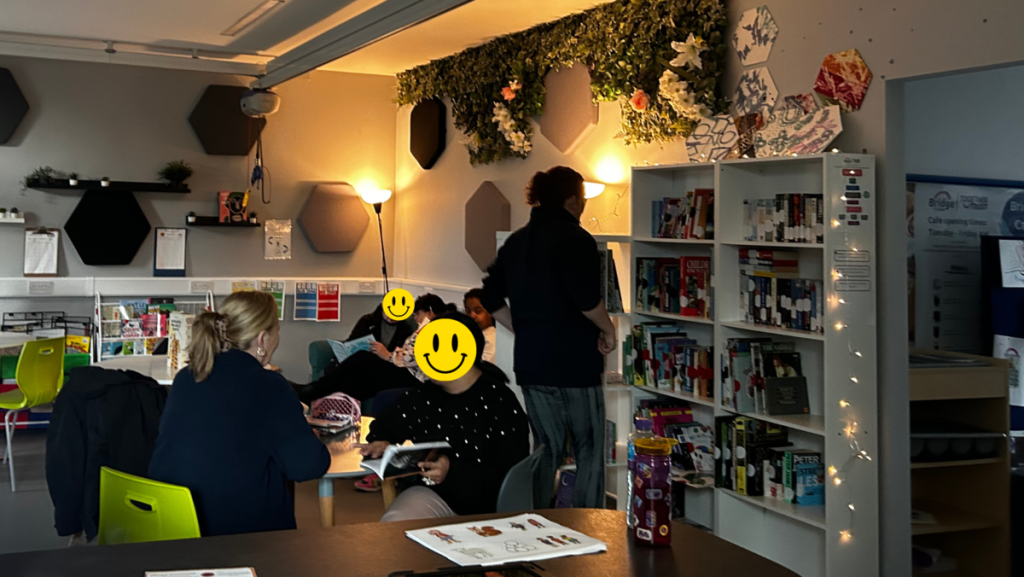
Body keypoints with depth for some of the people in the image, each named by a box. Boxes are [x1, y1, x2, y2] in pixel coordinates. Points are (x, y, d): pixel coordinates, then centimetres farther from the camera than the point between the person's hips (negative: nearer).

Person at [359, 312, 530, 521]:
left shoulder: (501, 403, -10)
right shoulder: (421, 396, 8)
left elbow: (510, 476, -15)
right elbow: (385, 427, 26)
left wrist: (453, 471, -25)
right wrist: (380, 443, 1)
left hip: (488, 509, -3)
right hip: (432, 494, 4)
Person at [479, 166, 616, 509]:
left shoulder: (516, 241, 11)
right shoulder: (575, 239, -12)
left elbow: (491, 299, 11)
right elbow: (587, 299, -23)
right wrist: (608, 330, -6)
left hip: (530, 364, 7)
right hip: (575, 363, -7)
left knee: (546, 451, 15)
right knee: (589, 452, 3)